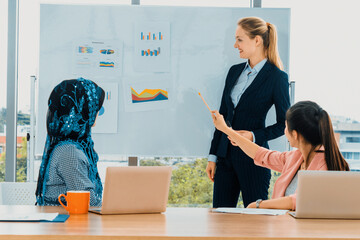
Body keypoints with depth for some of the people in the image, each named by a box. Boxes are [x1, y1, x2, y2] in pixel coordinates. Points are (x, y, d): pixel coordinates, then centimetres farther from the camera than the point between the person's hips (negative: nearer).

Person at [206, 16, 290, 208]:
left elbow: (284, 123, -4)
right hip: (226, 154, 6)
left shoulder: (277, 77, -7)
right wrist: (213, 156, 11)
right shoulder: (234, 71, 11)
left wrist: (254, 136, -18)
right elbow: (223, 115, 13)